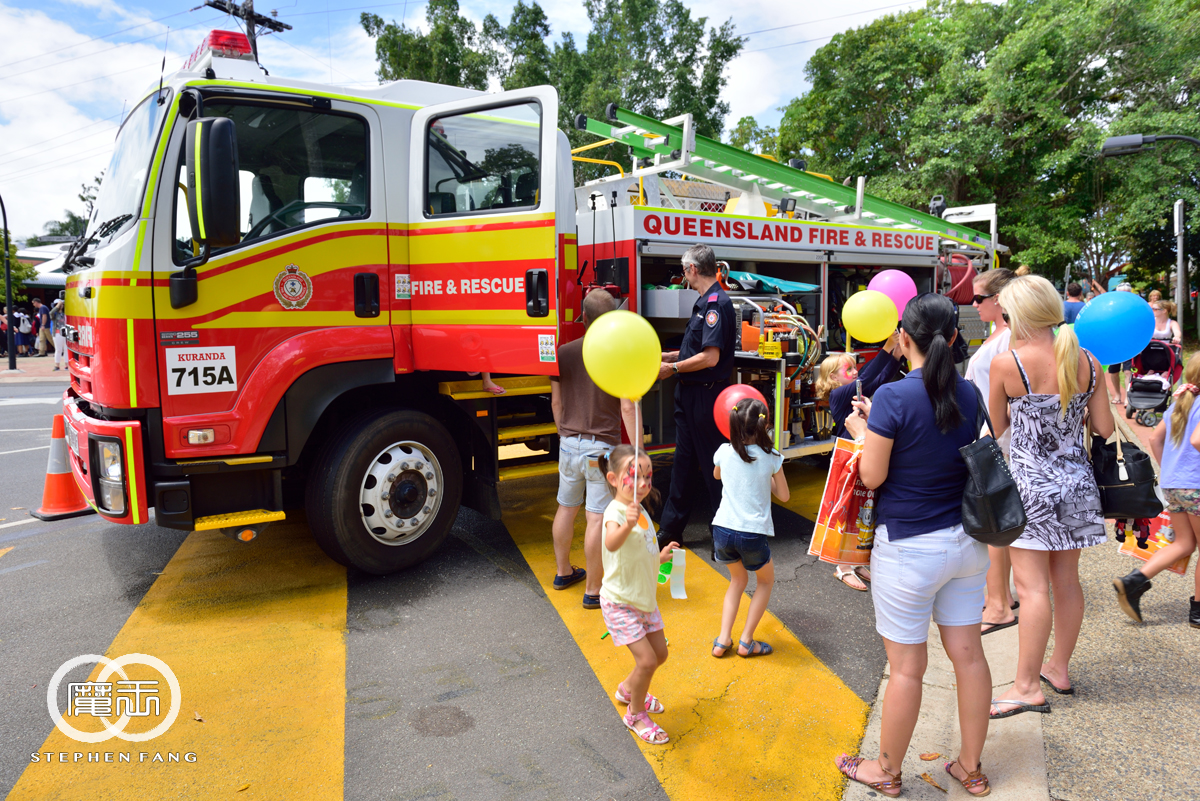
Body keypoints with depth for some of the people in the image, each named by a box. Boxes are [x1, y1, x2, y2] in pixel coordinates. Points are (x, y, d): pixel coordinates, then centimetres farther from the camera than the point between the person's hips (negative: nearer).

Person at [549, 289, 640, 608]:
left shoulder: (564, 352, 2)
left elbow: (556, 403, 9)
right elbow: (627, 408, -15)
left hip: (569, 444, 5)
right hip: (602, 447, -5)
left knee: (566, 508, 20)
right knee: (596, 518, 0)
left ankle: (563, 572, 37)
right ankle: (593, 591, 9)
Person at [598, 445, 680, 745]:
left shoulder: (640, 511, 5)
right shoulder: (615, 512, -24)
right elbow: (612, 543, -48)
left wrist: (661, 557, 5)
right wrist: (628, 524, -65)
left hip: (645, 599, 9)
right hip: (620, 602, -9)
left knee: (660, 653, 17)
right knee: (646, 659, -11)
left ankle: (629, 689, 42)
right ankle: (635, 715, 13)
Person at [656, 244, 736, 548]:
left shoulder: (717, 303, -18)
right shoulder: (704, 302, 13)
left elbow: (710, 357, -24)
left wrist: (673, 368, -15)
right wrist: (668, 356, 22)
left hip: (706, 395, -10)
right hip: (689, 393, 10)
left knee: (714, 465, 1)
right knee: (683, 460, 15)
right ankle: (670, 529, 26)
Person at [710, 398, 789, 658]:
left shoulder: (724, 452, 0)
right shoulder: (771, 457, -6)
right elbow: (783, 495, 6)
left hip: (723, 529, 3)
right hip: (753, 533, -3)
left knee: (738, 579, 27)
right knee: (766, 580, 24)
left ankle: (723, 639, 16)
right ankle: (746, 640, 19)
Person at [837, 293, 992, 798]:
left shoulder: (893, 397, -18)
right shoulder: (968, 394, 1)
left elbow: (872, 476, -15)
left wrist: (861, 430, 4)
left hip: (909, 547, -6)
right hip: (965, 543, 7)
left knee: (907, 666, 7)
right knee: (968, 653, 15)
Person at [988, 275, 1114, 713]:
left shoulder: (1006, 364, -14)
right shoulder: (1086, 361, -1)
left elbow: (995, 428, -1)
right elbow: (1105, 428, 4)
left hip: (1030, 483, -5)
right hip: (1076, 481, 6)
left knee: (1032, 585, -3)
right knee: (1067, 580, 16)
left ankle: (1027, 686, 2)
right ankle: (1059, 668, 31)